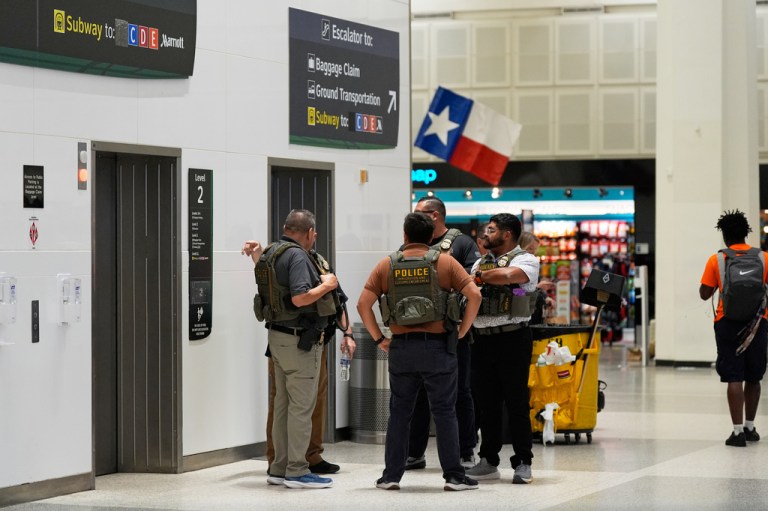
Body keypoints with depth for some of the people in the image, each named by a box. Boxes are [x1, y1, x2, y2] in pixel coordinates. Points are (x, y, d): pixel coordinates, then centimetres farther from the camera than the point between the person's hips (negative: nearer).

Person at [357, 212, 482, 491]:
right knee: (444, 412, 4)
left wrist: (379, 339, 6)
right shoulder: (445, 263, 0)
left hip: (401, 346, 2)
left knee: (399, 412, 10)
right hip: (438, 346, -2)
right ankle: (453, 476, 4)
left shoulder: (387, 265, 5)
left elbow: (363, 304, -1)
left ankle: (391, 475, 11)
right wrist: (462, 332, -1)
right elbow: (474, 295, -9)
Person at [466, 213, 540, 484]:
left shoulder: (525, 260, -2)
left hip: (512, 337, -6)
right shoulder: (481, 262, 19)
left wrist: (479, 277, -8)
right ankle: (489, 461, 15)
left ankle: (523, 462, 5)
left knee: (516, 402, -2)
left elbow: (507, 275, -21)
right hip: (481, 338, 6)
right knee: (487, 403, 8)